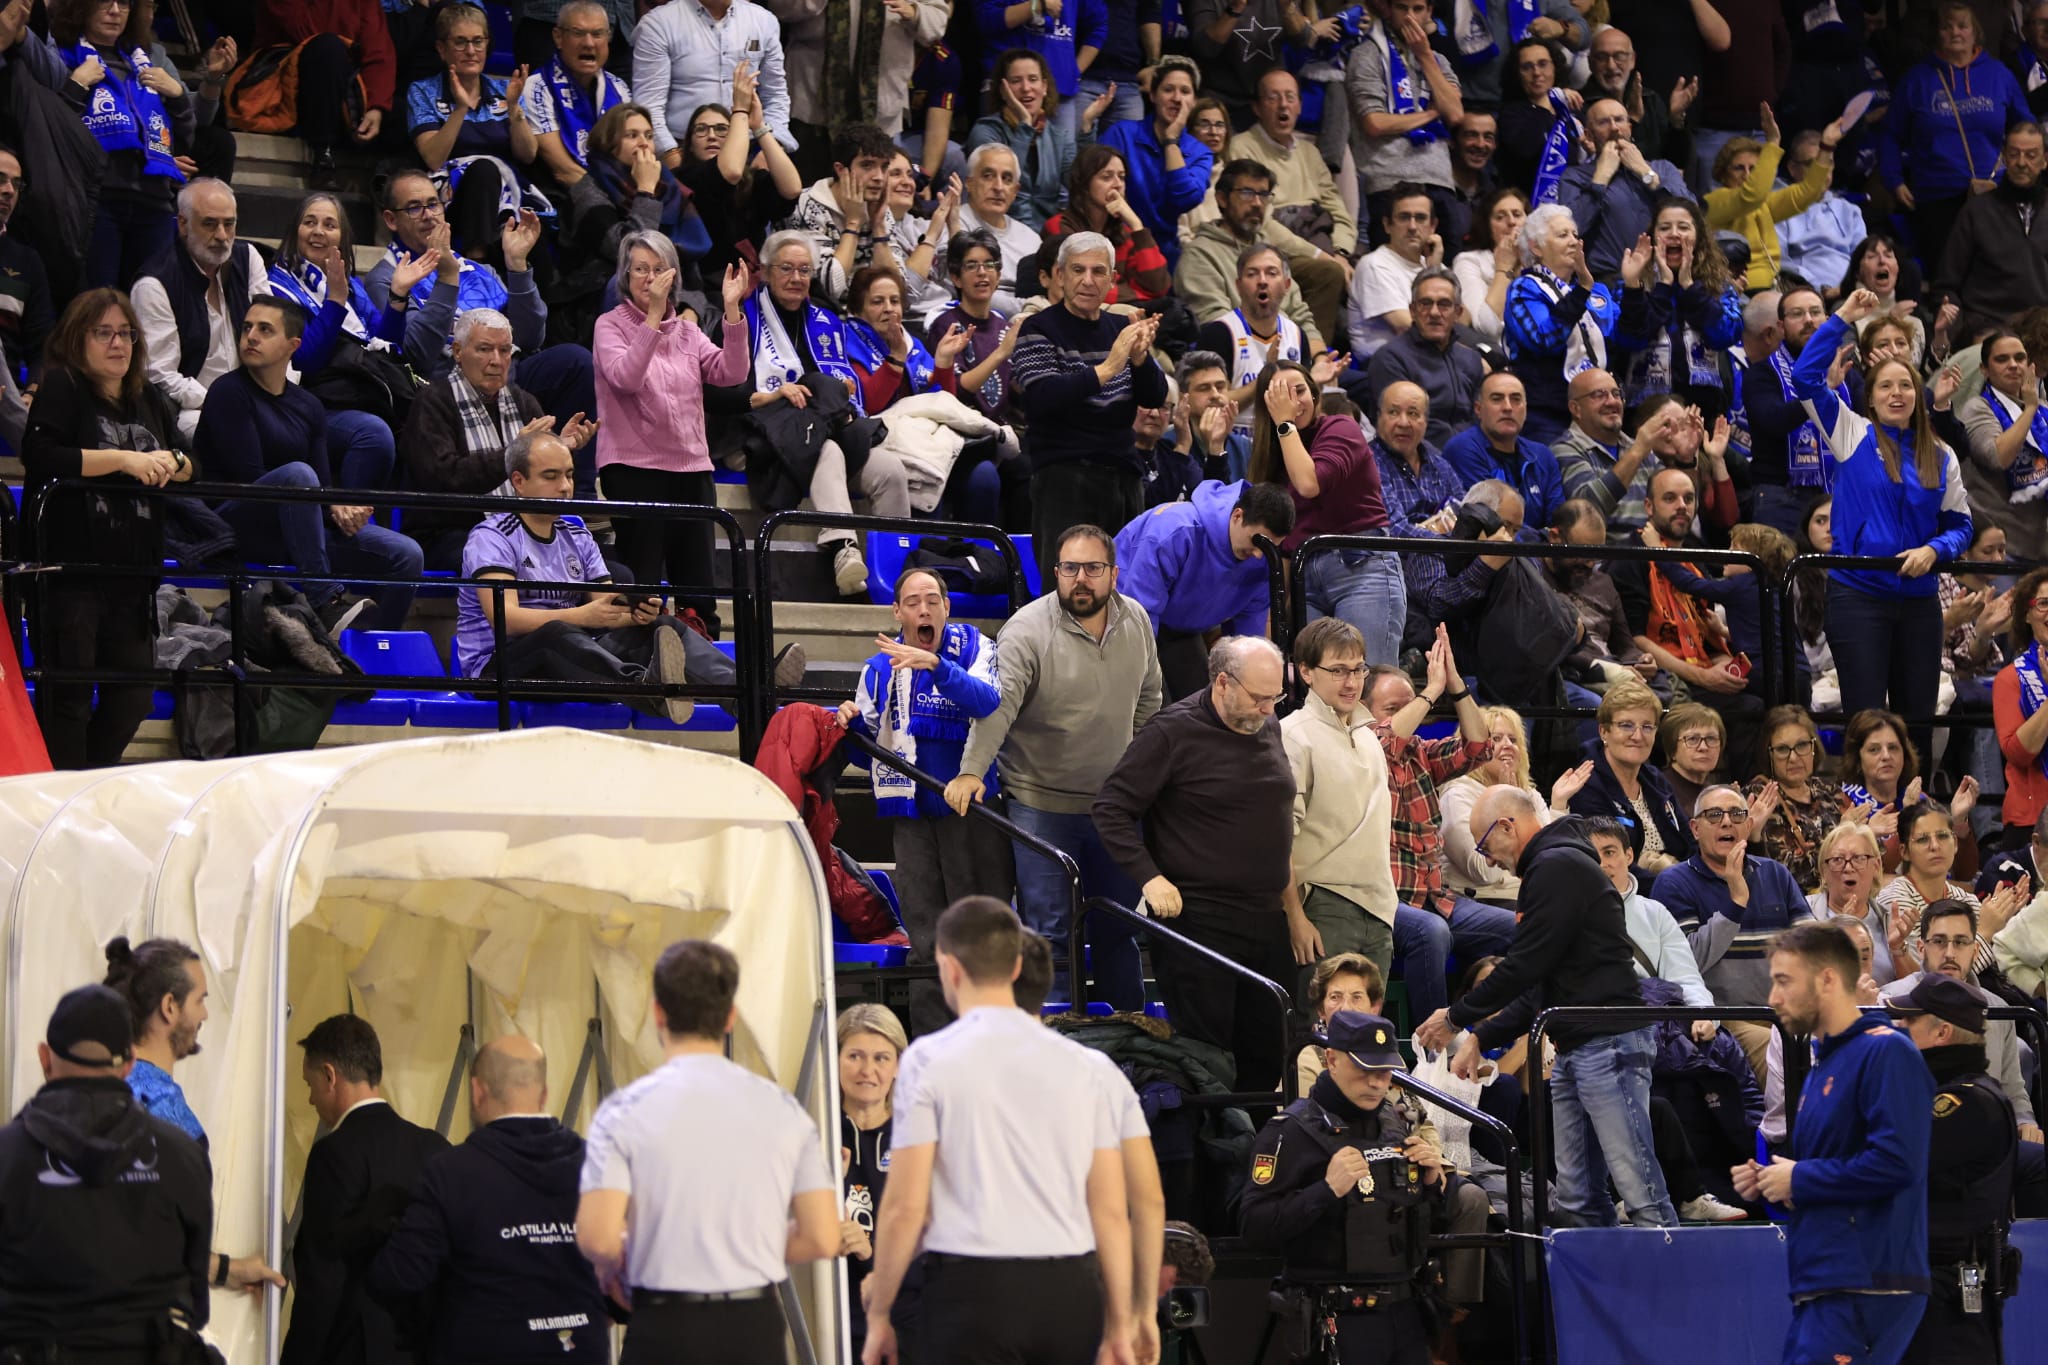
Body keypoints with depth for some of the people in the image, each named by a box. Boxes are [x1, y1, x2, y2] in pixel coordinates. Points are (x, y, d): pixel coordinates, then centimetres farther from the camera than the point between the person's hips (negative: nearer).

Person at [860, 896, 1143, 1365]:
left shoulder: (929, 1059, -3)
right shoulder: (1083, 1066, 9)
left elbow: (906, 1207, -6)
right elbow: (1112, 1209, 8)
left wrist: (879, 1314, 3)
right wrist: (1118, 1324, 13)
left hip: (974, 1290, -4)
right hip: (1070, 1292, 4)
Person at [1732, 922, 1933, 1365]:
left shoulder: (1885, 1054, -9)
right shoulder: (1821, 1070, 21)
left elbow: (1895, 1162, -21)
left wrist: (1799, 1179, -11)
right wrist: (1767, 1183, 9)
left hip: (1863, 1290, -10)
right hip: (1820, 1290, 10)